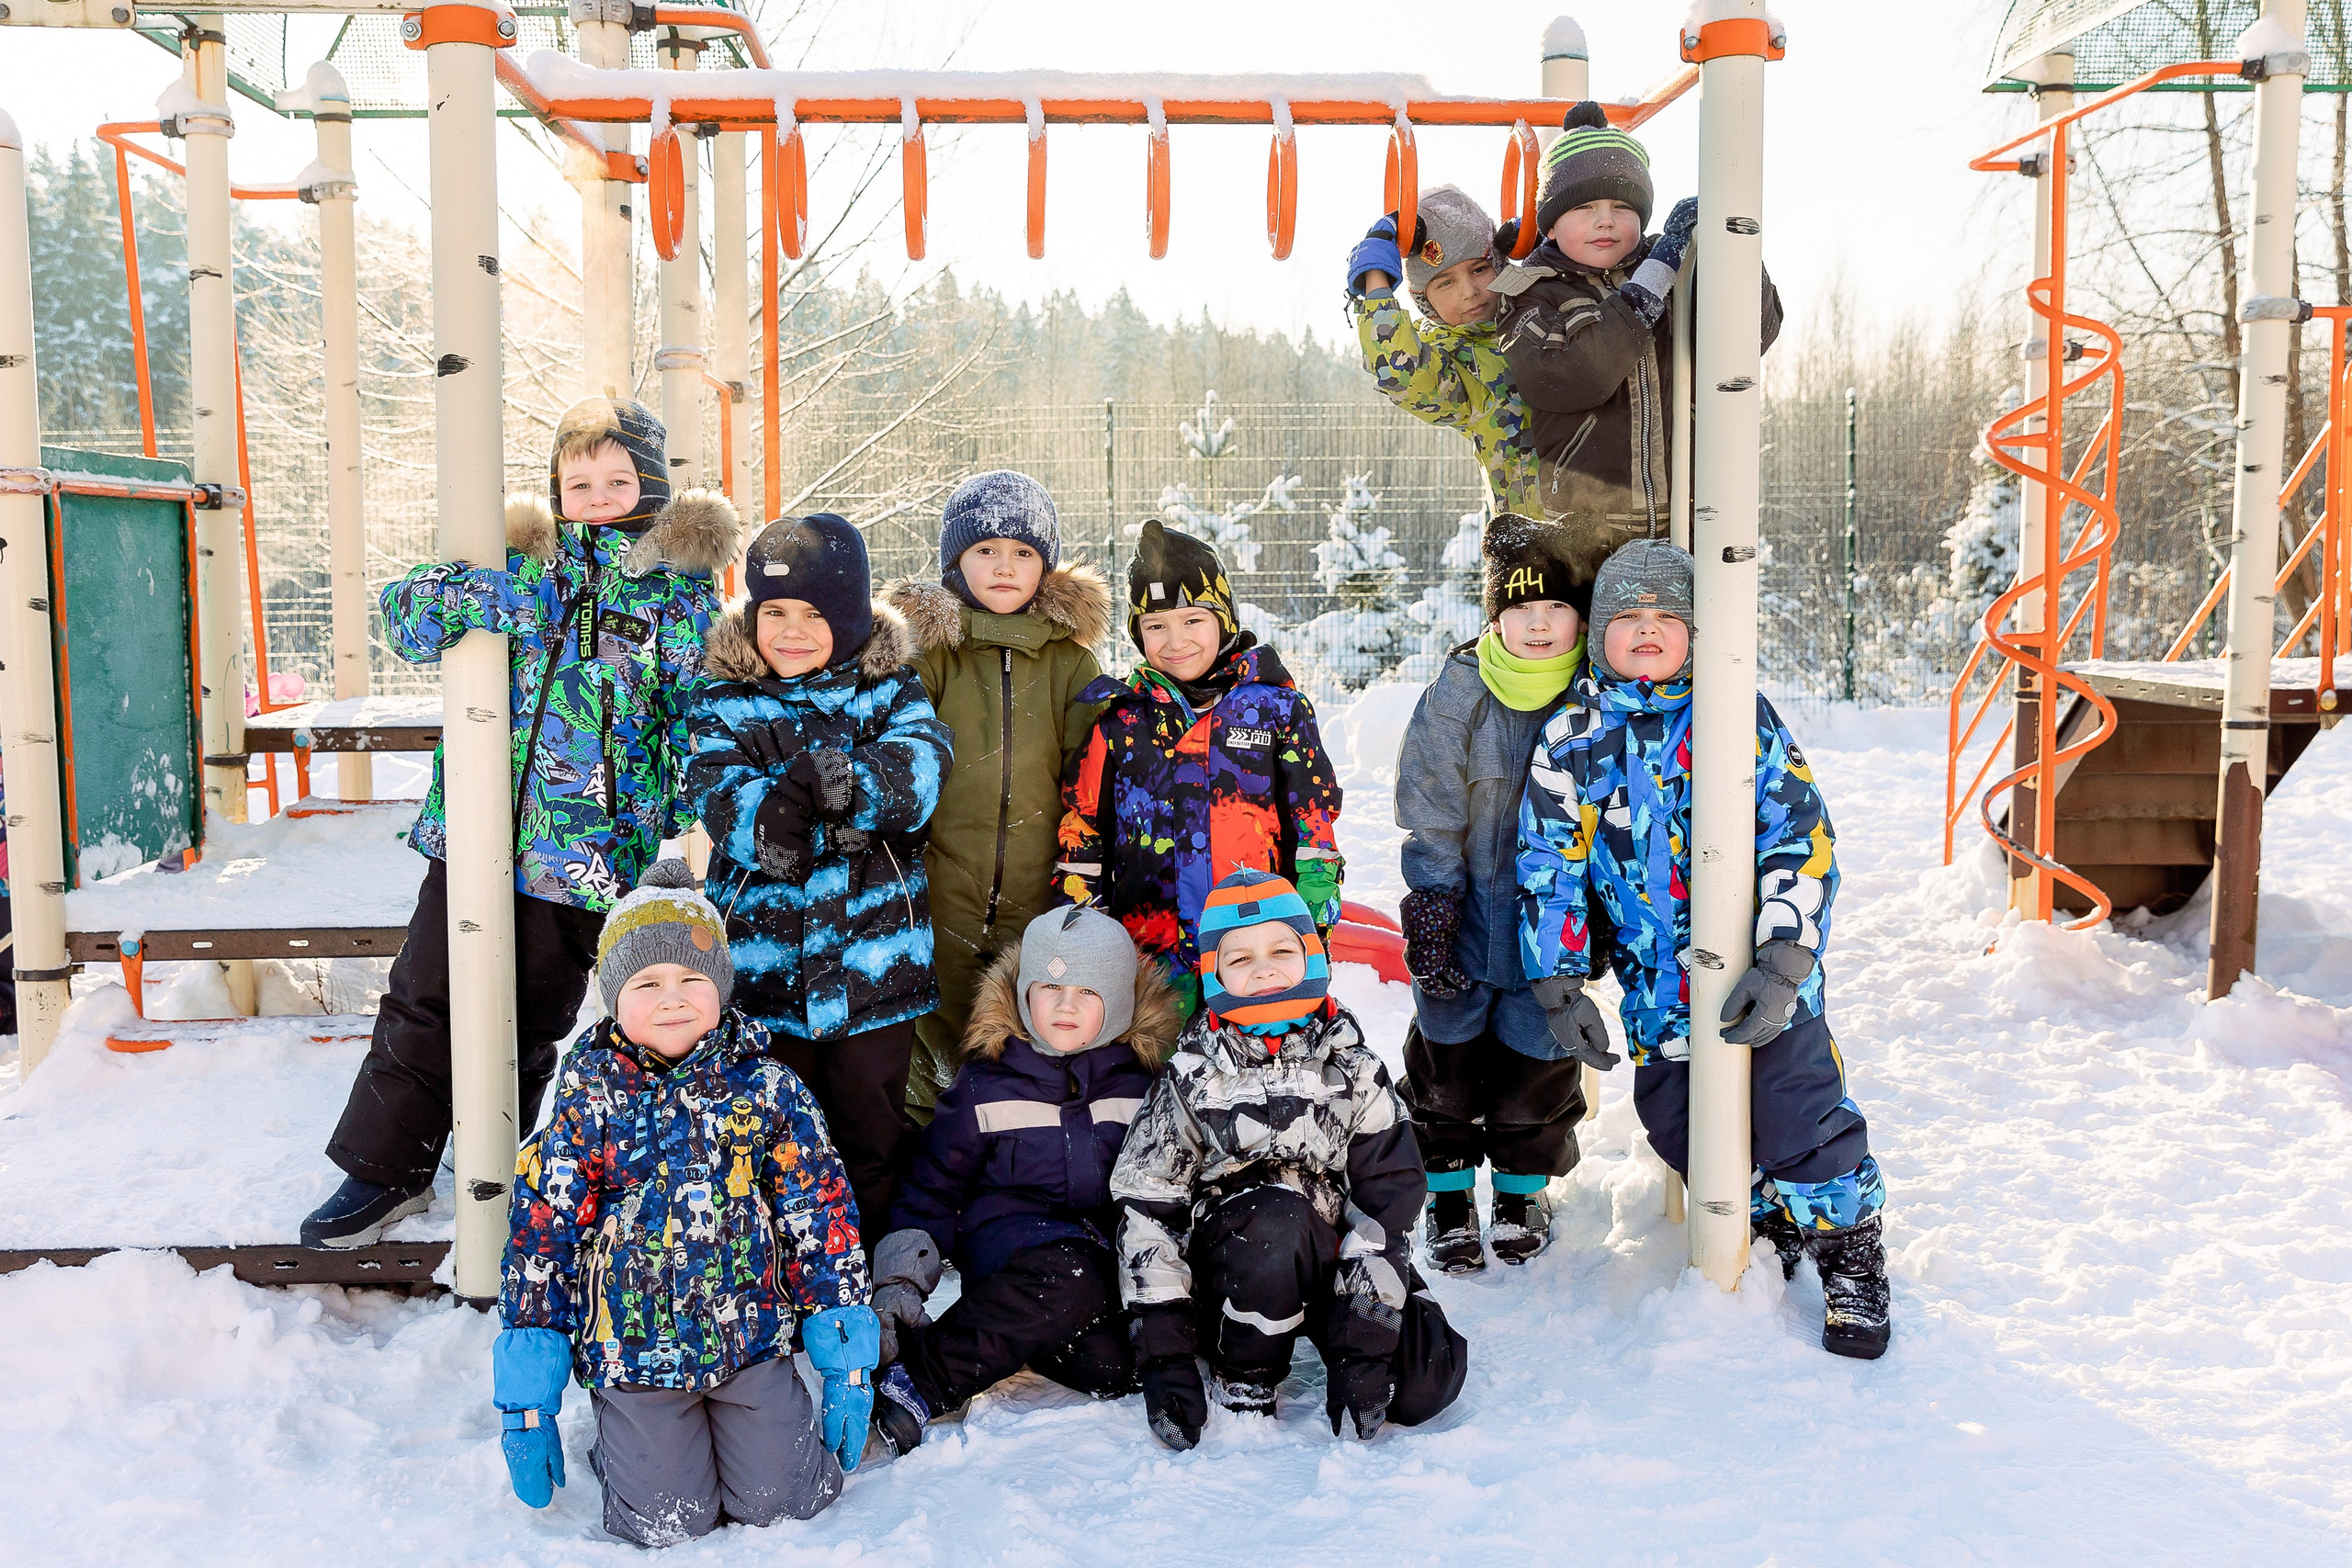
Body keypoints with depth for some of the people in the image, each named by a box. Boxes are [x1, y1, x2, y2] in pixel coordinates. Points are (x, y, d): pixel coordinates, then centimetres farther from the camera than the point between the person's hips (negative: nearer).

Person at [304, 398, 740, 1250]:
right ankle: (385, 1171, 24)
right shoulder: (520, 564, 4)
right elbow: (405, 617, -1)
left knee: (530, 1027, 11)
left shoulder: (681, 590, -1)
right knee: (423, 1004, 7)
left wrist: (691, 833, -8)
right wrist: (486, 582, -19)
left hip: (591, 854, -2)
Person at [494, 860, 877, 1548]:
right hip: (632, 1353, -1)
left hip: (751, 1337, 1)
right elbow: (538, 1243, -2)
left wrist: (846, 1359, 0)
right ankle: (622, 1437, 26)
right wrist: (527, 1396, -3)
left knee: (782, 1502, -5)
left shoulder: (767, 1089, -4)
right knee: (669, 1523, -6)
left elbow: (822, 1218, 1)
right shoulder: (586, 1109, -6)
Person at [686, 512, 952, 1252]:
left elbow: (915, 777, -16)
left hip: (872, 961, 0)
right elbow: (729, 811, -14)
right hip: (765, 960, 0)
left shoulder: (891, 692, 4)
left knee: (872, 1130, 12)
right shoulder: (723, 707, 4)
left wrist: (817, 776, -30)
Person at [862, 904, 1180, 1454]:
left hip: (1110, 1253, 2)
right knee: (1069, 1278, -38)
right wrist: (899, 1282, -2)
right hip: (1005, 1238, -2)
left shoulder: (1140, 1084, 10)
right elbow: (934, 1183, 8)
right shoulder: (987, 1085, 5)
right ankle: (914, 1381, -29)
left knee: (1116, 1364, -31)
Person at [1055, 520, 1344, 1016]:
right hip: (1151, 948, 1)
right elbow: (1082, 830, 9)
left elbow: (1314, 818, 6)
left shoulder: (1277, 707, 3)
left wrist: (1314, 933, 2)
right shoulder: (1119, 718, 5)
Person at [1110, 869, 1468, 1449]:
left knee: (1426, 1383, -22)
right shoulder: (1192, 1076, -4)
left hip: (1330, 1259, 1)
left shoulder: (1352, 1068, -1)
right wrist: (1163, 1354, -14)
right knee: (1275, 1213, -35)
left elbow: (1389, 1198, -6)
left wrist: (1364, 1342, -17)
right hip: (1226, 1265, -1)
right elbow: (1145, 1208, -5)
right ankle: (1244, 1385, -12)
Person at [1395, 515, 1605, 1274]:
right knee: (1448, 1046, 7)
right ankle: (1449, 1188, 27)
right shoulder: (1457, 696, -11)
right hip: (1467, 906, 0)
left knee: (1540, 1047, 9)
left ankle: (1525, 1186, 32)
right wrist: (1429, 909, -11)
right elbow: (1431, 818, -6)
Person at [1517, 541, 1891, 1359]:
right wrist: (1559, 985, -3)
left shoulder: (1741, 715, -4)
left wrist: (1784, 964, -15)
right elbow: (1546, 867, 2)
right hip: (1657, 985, 3)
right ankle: (1774, 1229, 37)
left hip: (1765, 978, -2)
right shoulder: (1571, 741, 0)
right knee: (1680, 1131, 9)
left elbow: (1802, 843, -6)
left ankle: (1852, 1260, 22)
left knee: (1802, 1123, -4)